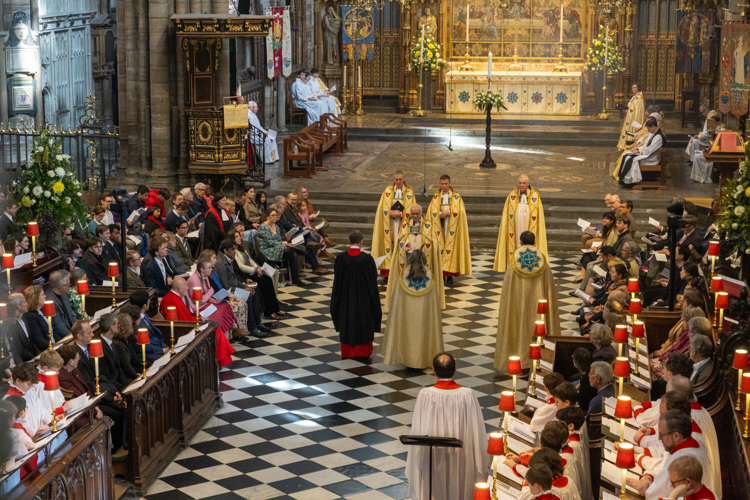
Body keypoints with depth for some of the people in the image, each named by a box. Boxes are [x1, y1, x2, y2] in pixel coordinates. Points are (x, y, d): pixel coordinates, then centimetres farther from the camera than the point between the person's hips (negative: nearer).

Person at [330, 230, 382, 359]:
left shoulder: (340, 258, -13)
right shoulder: (367, 259, -18)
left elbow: (337, 280, -4)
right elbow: (372, 281, -12)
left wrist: (336, 296, 8)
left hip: (346, 296, 2)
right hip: (363, 298, -2)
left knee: (347, 321, 16)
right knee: (363, 322, 14)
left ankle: (347, 351, 24)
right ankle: (363, 351, 22)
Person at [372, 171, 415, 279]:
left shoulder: (409, 192, 4)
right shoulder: (388, 191, 6)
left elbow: (411, 210, 1)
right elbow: (383, 208, 4)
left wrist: (400, 214, -12)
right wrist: (392, 213, -12)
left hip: (403, 223, 0)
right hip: (390, 223, 0)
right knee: (389, 245, -3)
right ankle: (388, 273, 0)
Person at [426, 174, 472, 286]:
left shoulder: (456, 196, 6)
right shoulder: (436, 196, 10)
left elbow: (460, 210, -7)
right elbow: (431, 211, 0)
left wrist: (448, 212, -16)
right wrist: (441, 214, -16)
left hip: (451, 227, -1)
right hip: (439, 226, 1)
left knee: (451, 247, -5)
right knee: (439, 247, -4)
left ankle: (450, 275, -3)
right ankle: (441, 274, 0)